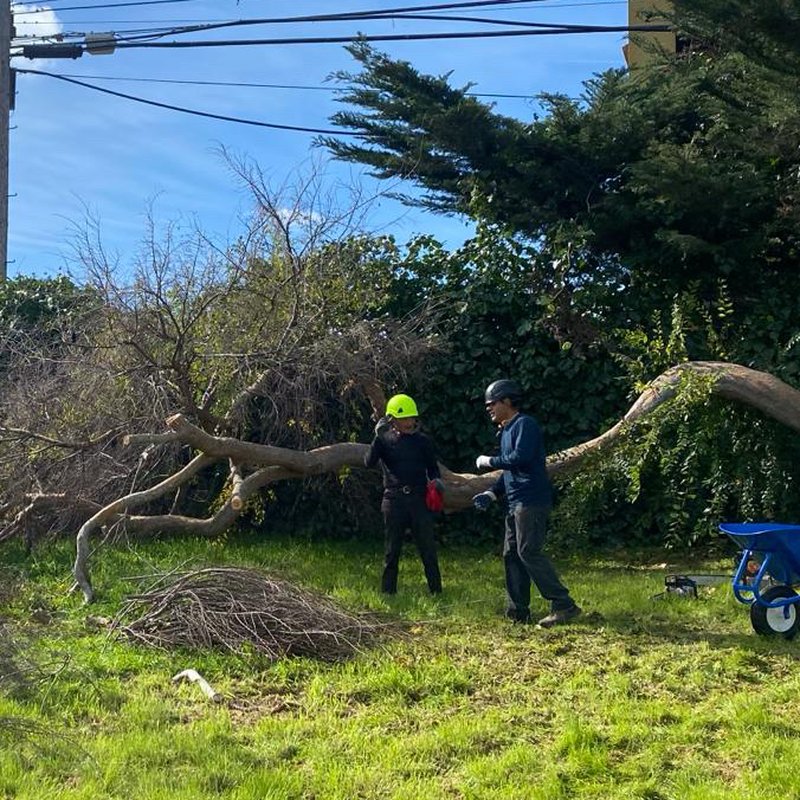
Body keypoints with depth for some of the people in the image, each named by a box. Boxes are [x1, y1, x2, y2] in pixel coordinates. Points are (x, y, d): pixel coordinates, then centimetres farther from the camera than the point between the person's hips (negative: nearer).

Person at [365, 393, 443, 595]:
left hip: (419, 500, 1)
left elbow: (432, 468, 15)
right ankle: (387, 592, 14)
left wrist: (436, 480, -7)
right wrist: (378, 436, -22)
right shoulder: (385, 440, 3)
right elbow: (369, 462, -12)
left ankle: (436, 591, 6)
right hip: (394, 501, -1)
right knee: (392, 551, 7)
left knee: (428, 549, 0)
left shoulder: (422, 441, 7)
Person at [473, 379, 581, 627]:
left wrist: (489, 461, -12)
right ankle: (518, 611, 13)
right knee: (511, 554, 9)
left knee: (528, 552, -15)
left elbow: (520, 458, -24)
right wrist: (492, 493, 14)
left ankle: (563, 605, -14)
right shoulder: (506, 431, 22)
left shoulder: (525, 424, -9)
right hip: (516, 504, 10)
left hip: (531, 501, -10)